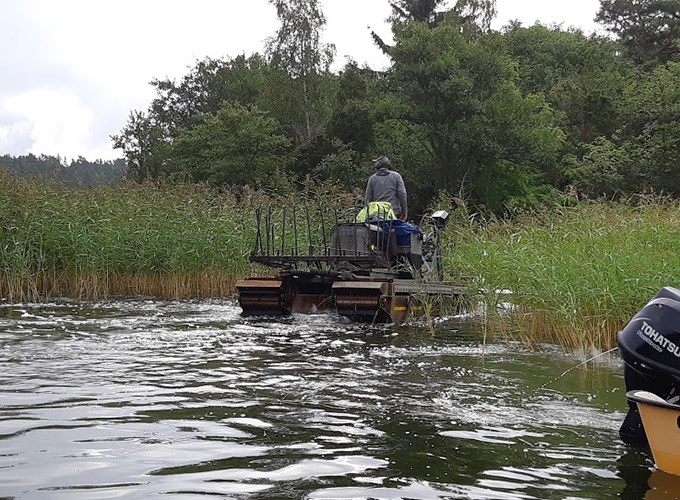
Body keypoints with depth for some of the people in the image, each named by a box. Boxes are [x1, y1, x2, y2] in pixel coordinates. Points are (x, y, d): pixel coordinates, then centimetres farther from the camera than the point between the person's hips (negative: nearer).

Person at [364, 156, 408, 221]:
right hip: (394, 212, -1)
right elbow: (402, 194, -1)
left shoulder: (372, 178, 9)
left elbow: (368, 198, 8)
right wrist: (404, 211, 3)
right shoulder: (396, 176, 6)